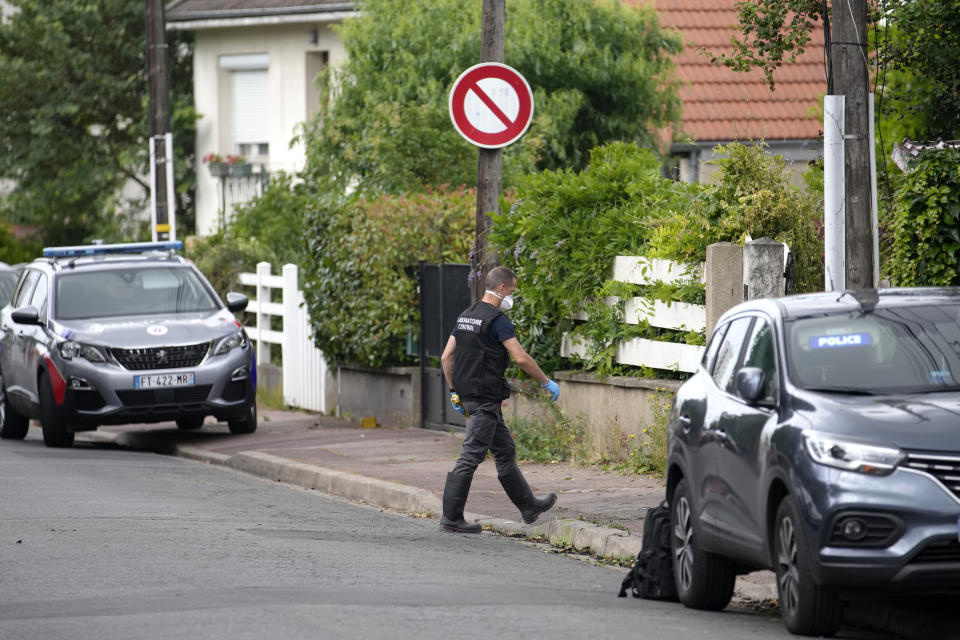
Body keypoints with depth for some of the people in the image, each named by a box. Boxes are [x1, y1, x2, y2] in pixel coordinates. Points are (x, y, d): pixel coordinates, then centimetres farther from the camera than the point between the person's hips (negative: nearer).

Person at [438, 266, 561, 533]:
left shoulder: (466, 316, 13)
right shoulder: (497, 320, -14)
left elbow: (446, 357, 14)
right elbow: (521, 358, -19)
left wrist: (454, 391, 19)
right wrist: (547, 382, -8)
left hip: (468, 395, 10)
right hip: (486, 398, -10)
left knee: (505, 451, 17)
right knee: (471, 456, -7)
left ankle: (528, 506, 26)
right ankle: (451, 518, -6)